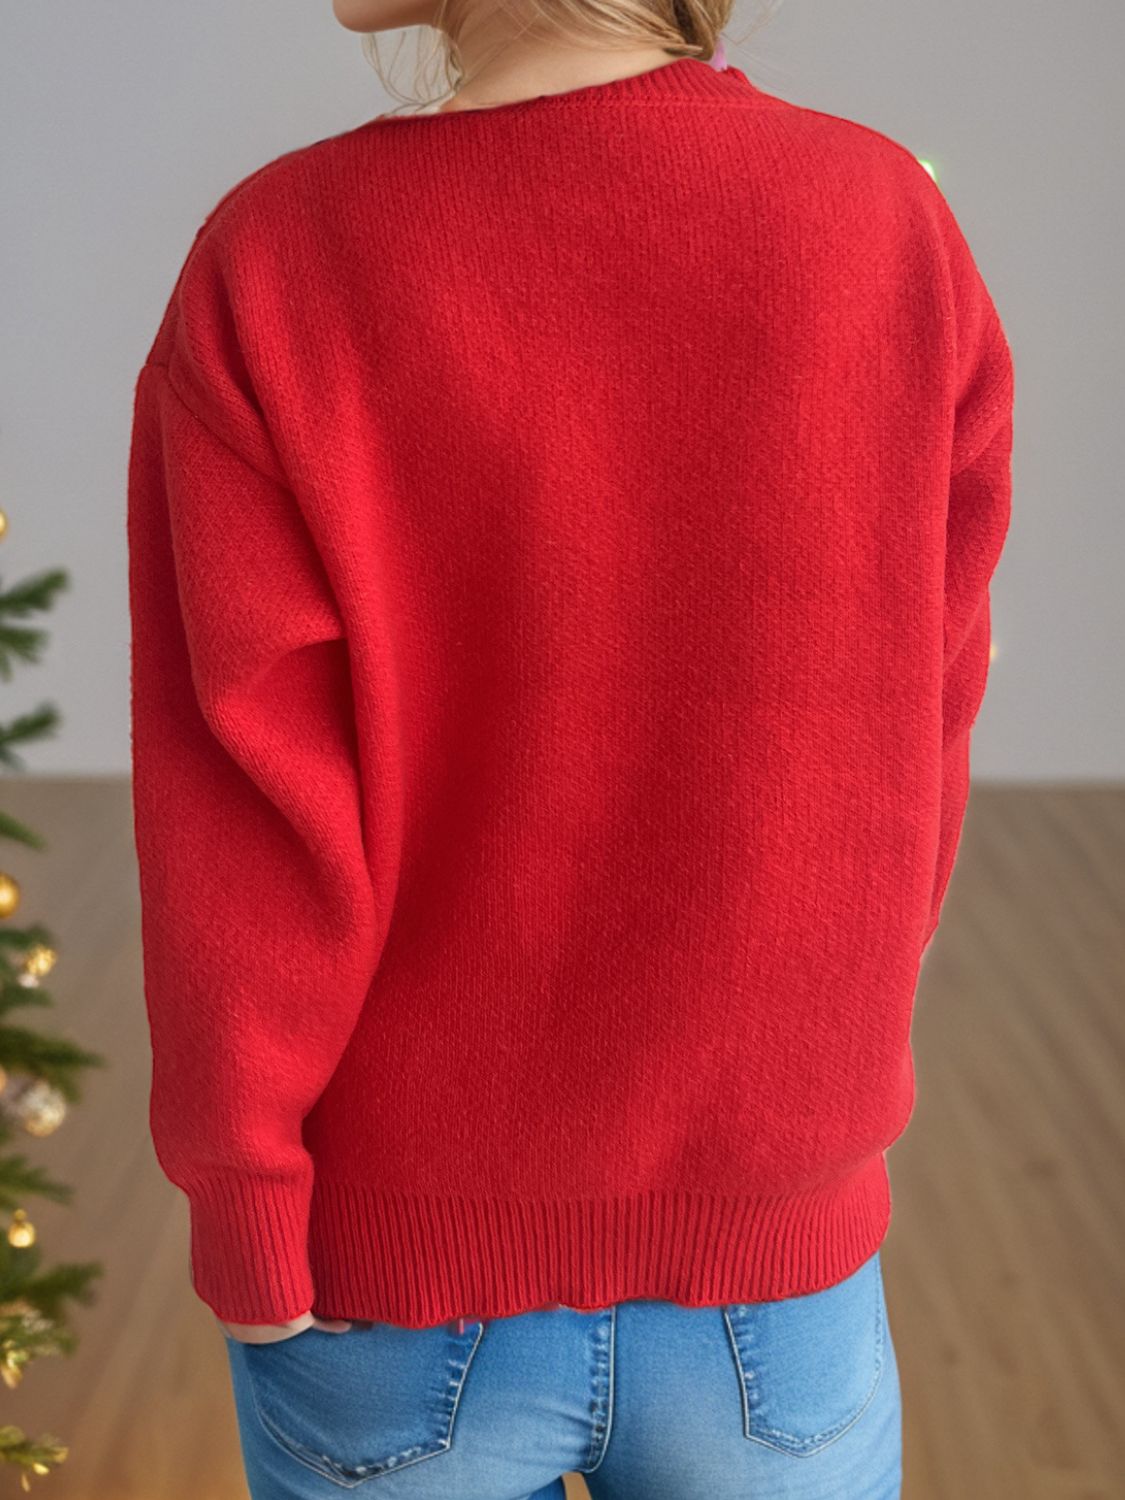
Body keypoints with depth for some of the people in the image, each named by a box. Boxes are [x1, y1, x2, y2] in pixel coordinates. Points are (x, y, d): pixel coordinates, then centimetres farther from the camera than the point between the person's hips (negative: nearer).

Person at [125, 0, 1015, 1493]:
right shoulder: (895, 225, -12)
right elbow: (904, 749, -3)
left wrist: (247, 1255, -1)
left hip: (392, 1297, 0)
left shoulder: (267, 269, -17)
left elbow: (247, 846, -15)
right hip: (774, 1284, 1)